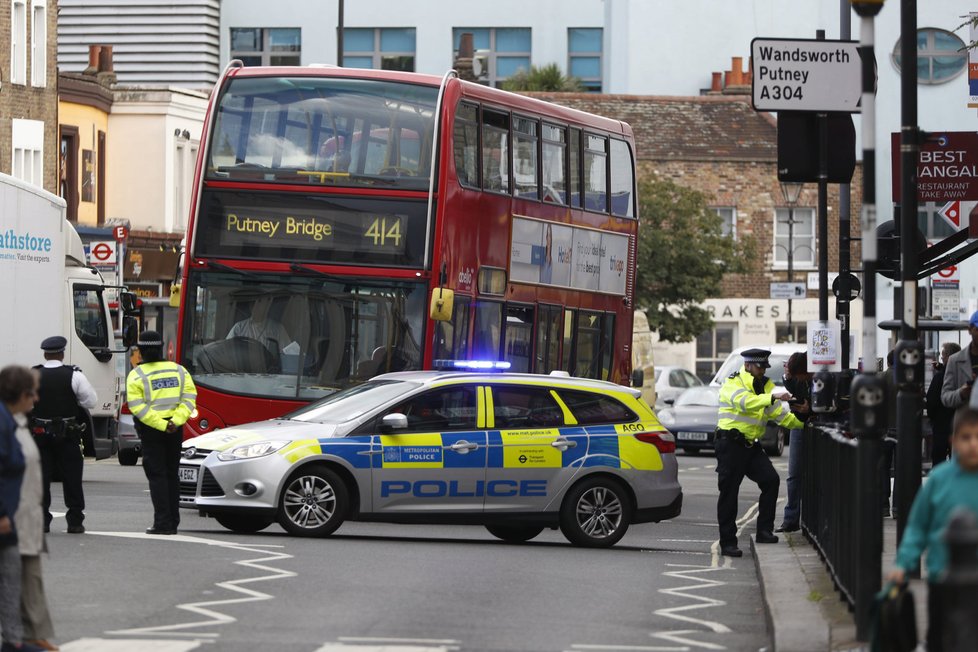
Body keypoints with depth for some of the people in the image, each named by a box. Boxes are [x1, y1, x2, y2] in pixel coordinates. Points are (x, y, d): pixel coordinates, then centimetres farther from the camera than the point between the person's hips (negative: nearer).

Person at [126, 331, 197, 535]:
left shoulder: (136, 375, -7)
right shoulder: (178, 370, 6)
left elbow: (137, 407, -15)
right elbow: (189, 398, -2)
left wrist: (161, 425, -17)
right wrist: (176, 421, -11)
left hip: (151, 431, -4)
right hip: (175, 430, 4)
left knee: (157, 476, -1)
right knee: (172, 474, 13)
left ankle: (163, 522, -8)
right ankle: (173, 522, 15)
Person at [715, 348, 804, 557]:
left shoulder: (765, 386, 15)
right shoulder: (733, 384, -9)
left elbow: (778, 413, 8)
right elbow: (745, 401, -30)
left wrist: (801, 423, -7)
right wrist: (773, 397, -41)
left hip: (751, 445, 7)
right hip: (730, 444, -7)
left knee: (771, 480, -9)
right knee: (729, 492, -4)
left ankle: (764, 530, -2)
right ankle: (727, 543, 0)